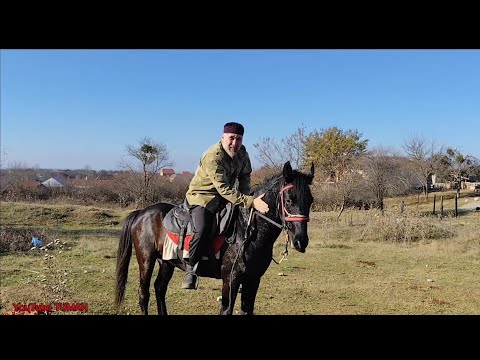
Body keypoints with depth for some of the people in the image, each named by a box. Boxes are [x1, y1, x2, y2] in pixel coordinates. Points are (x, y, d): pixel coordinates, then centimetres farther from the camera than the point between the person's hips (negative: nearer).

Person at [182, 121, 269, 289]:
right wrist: (250, 202, -40)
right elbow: (225, 189, -33)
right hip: (202, 196, -8)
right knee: (202, 231, -28)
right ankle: (190, 269, -9)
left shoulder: (242, 152, -3)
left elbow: (244, 176, 11)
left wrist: (246, 198, -7)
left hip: (227, 196, 8)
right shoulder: (212, 157, -28)